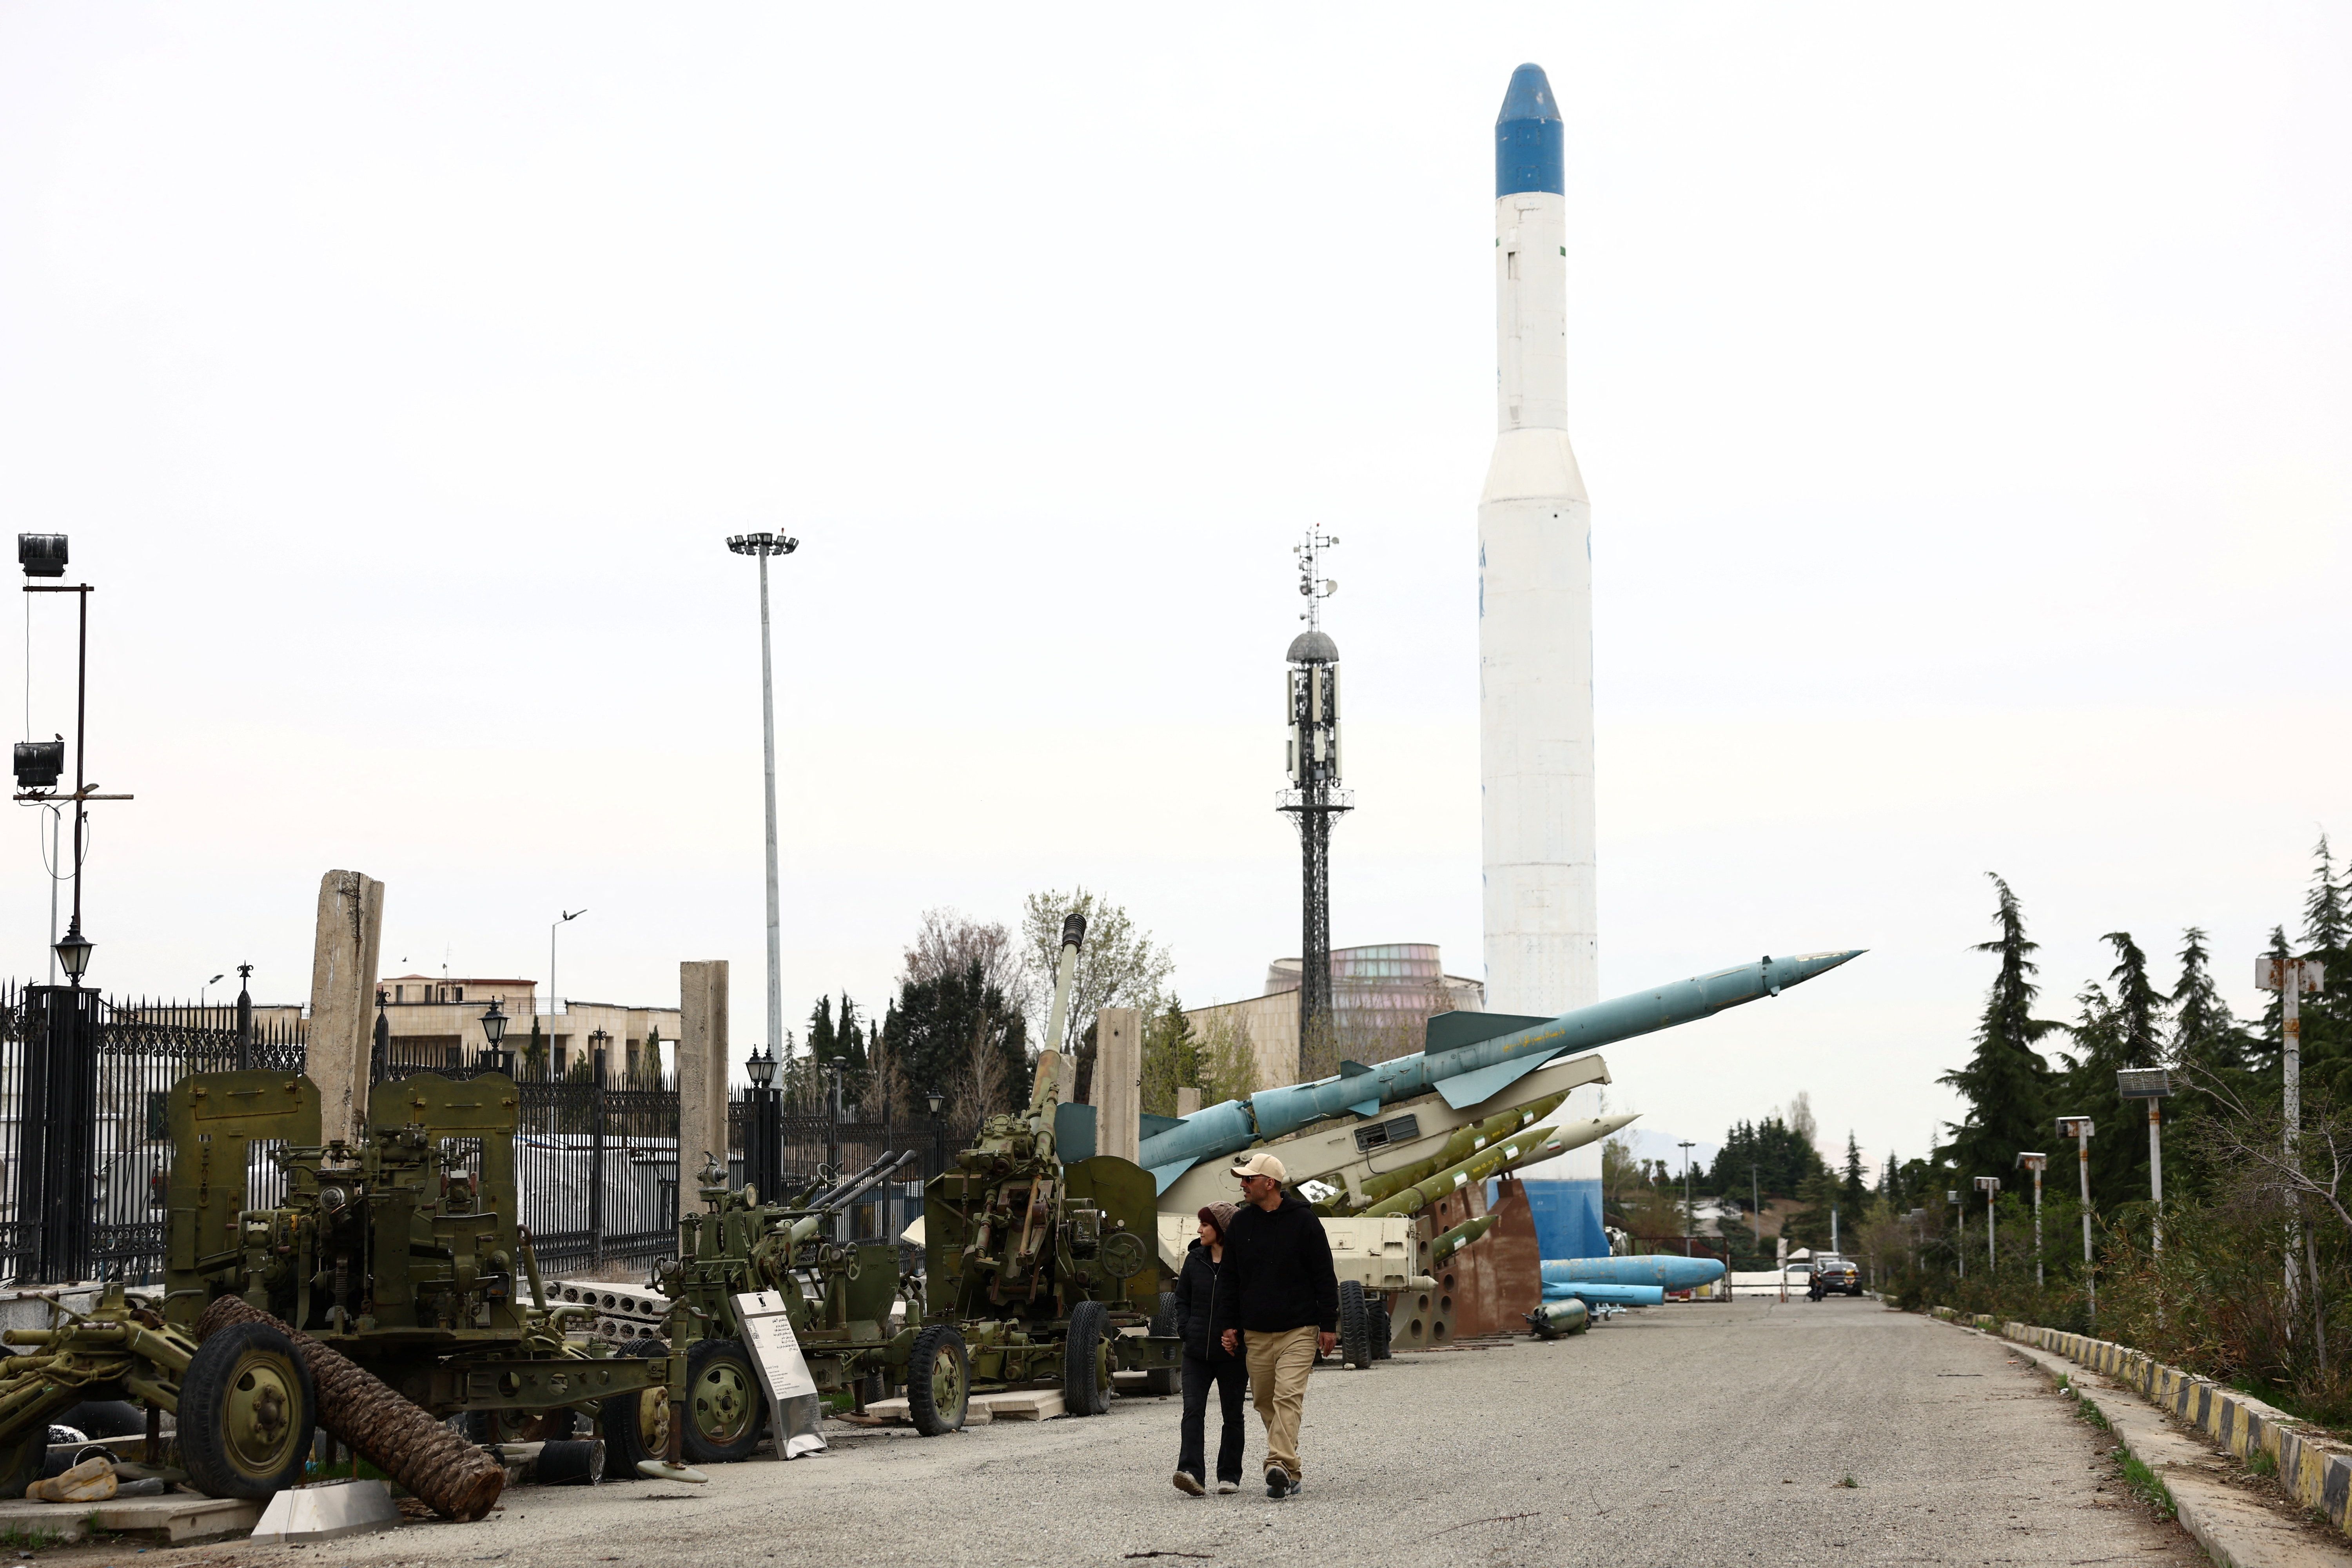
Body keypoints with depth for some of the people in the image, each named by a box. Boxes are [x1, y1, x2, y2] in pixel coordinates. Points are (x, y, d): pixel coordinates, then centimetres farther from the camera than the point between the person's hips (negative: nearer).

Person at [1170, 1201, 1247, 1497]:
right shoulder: (1195, 1260, 7)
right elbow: (1182, 1298, 16)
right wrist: (1186, 1329, 2)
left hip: (1232, 1355, -3)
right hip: (1197, 1351, 3)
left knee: (1232, 1415, 8)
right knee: (1193, 1410, -11)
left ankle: (1229, 1476, 17)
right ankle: (1191, 1472, -20)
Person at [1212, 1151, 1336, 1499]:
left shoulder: (1303, 1221, -3)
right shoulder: (1240, 1223, 8)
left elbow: (1324, 1276, 0)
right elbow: (1228, 1277, 14)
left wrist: (1329, 1325, -3)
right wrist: (1227, 1325, 8)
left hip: (1299, 1330, -5)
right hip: (1256, 1333, 5)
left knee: (1288, 1396, -16)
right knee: (1265, 1401, 6)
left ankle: (1280, 1466, -26)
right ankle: (1290, 1469, 16)